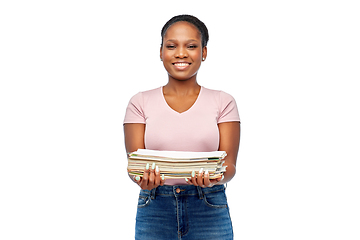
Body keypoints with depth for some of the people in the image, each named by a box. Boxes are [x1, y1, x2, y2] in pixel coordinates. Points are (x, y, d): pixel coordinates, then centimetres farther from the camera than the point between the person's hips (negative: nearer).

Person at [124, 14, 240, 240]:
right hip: (154, 211, 1)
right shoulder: (141, 102, 4)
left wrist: (215, 178, -25)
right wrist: (143, 178, -24)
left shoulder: (223, 102, 3)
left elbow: (229, 164, -3)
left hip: (209, 210, 0)